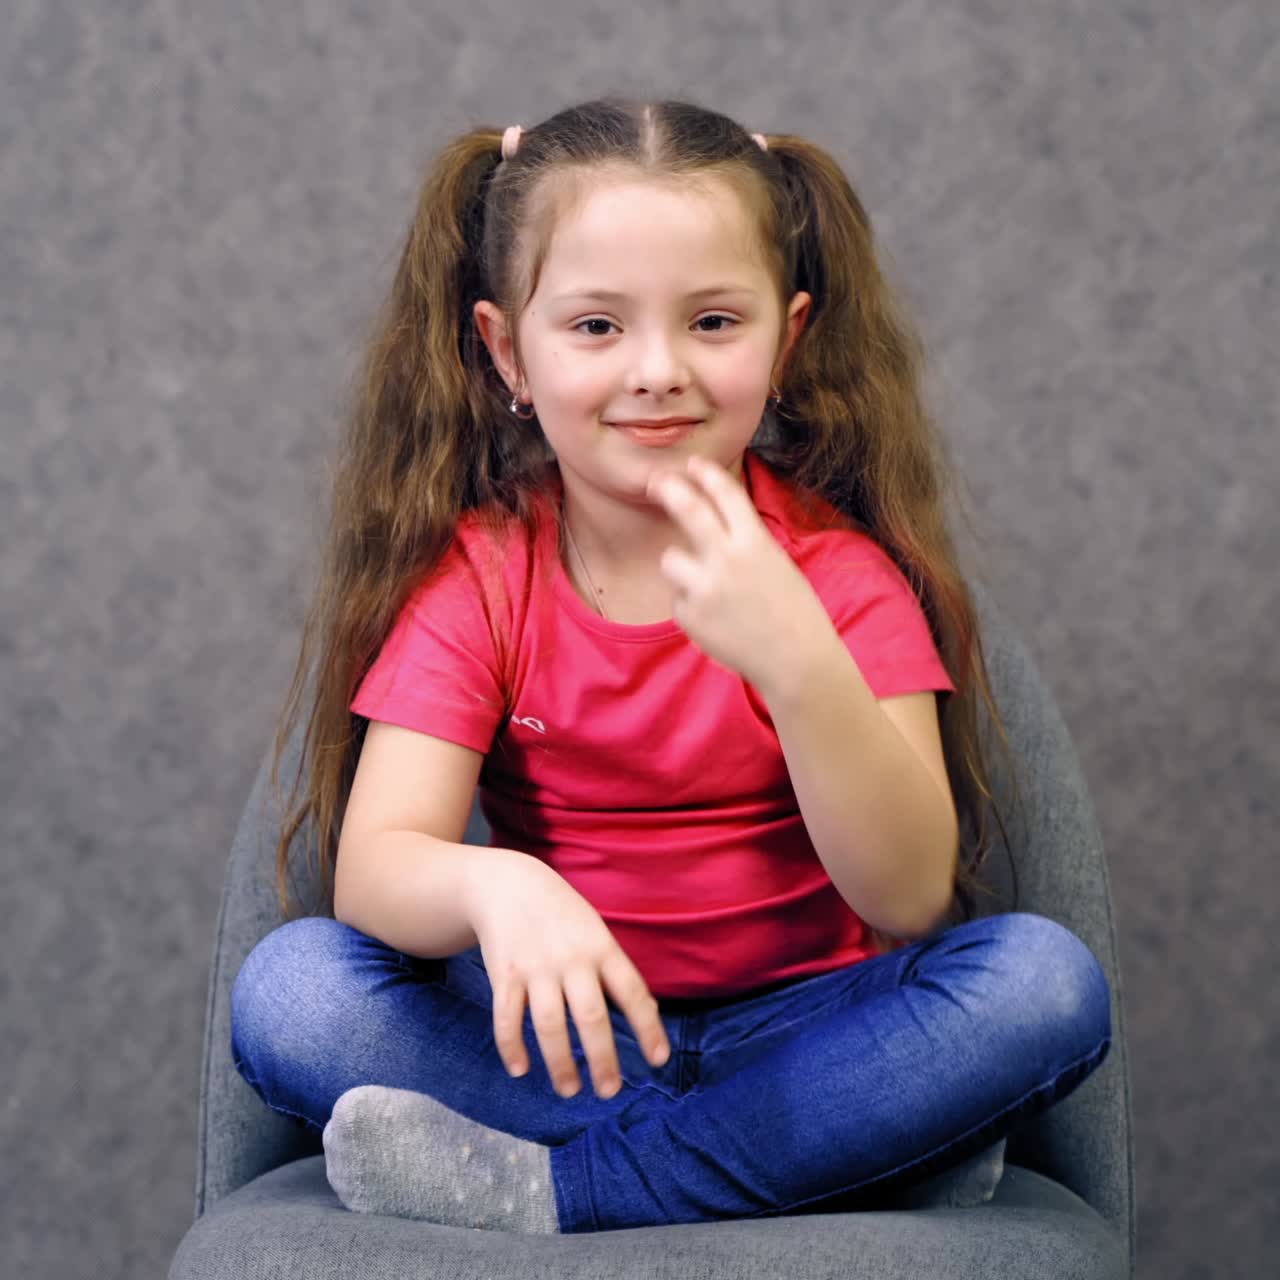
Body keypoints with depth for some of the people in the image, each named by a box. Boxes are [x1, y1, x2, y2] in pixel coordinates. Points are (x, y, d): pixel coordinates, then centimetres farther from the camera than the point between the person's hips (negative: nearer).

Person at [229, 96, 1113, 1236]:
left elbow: (910, 897, -18)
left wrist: (798, 662, -34)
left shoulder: (842, 571, -7)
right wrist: (493, 888, -42)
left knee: (1047, 980, -27)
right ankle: (874, 1159, -23)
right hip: (577, 1031, 1)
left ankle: (540, 1189, -26)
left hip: (796, 1031, 0)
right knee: (289, 984, -24)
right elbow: (372, 868, -17)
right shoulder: (471, 572, -4)